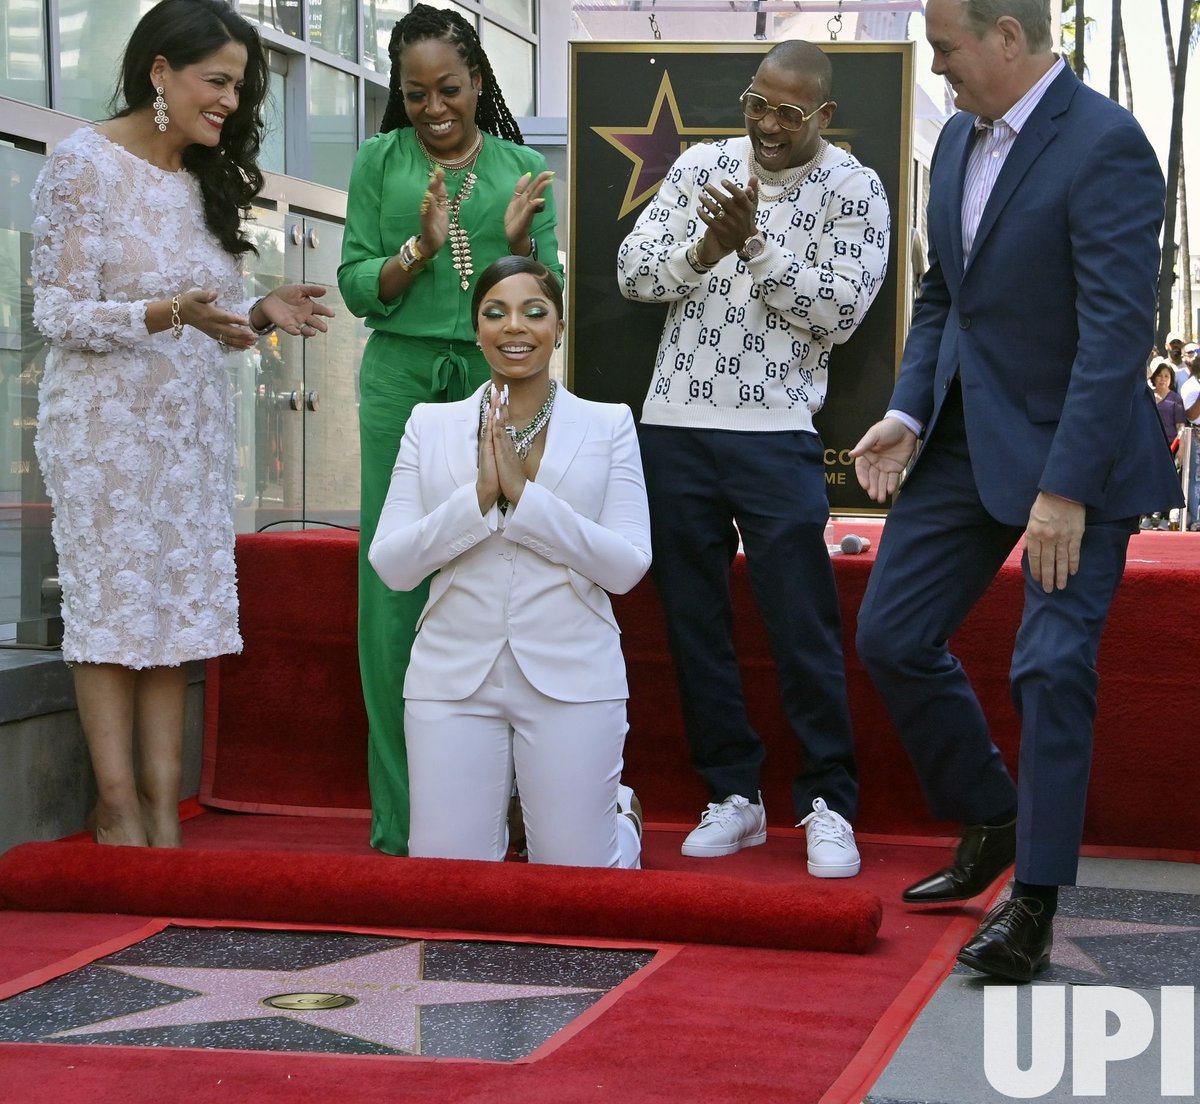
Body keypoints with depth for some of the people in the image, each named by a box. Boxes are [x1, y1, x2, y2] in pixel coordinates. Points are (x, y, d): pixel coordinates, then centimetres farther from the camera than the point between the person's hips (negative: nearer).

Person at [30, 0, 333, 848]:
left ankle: (164, 813, 2)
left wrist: (264, 314, -7)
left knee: (178, 610, 1)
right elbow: (60, 316, -11)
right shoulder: (84, 164, -7)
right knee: (114, 603, -5)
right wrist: (173, 314, -25)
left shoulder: (210, 179, 13)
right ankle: (120, 816, -1)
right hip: (106, 420, -6)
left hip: (193, 426, 6)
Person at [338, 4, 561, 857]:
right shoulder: (380, 161, 10)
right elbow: (357, 287, 4)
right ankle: (401, 818, 4)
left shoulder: (522, 168, 11)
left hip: (495, 381, 0)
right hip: (403, 382, 0)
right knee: (394, 593, -2)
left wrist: (521, 241, -11)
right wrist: (422, 247, -12)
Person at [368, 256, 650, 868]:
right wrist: (478, 496, -15)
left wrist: (524, 494, -16)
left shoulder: (608, 424, 3)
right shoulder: (431, 424, 7)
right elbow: (390, 564, 0)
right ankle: (498, 815, 34)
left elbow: (628, 566, -7)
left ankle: (616, 813, 34)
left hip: (572, 676, -1)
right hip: (454, 678, 2)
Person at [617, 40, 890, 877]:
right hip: (675, 428, 4)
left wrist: (755, 245, -18)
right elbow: (633, 272, 3)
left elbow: (839, 314, -10)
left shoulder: (853, 192, -2)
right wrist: (703, 251, -16)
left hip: (776, 437, -4)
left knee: (804, 625, -4)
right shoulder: (700, 167, 8)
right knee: (694, 619, 8)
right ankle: (733, 795, 18)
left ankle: (828, 806, 7)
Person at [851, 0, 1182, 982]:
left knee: (1053, 670, -6)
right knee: (892, 636, 9)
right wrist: (908, 411, 1)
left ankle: (1034, 902, 7)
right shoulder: (960, 139, 7)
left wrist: (1065, 489, -26)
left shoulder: (1105, 147, -18)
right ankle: (992, 822, 28)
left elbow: (1116, 334, -23)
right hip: (967, 439, 8)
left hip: (1072, 453, -8)